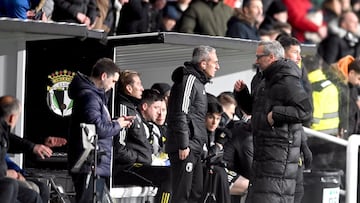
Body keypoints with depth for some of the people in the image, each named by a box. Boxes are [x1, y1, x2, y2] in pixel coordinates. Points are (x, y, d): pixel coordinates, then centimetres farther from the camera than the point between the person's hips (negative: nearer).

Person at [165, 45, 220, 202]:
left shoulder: (198, 82, 20)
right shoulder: (189, 80, -13)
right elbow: (180, 114, -20)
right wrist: (183, 145, -21)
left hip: (194, 148, 11)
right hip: (185, 148, -11)